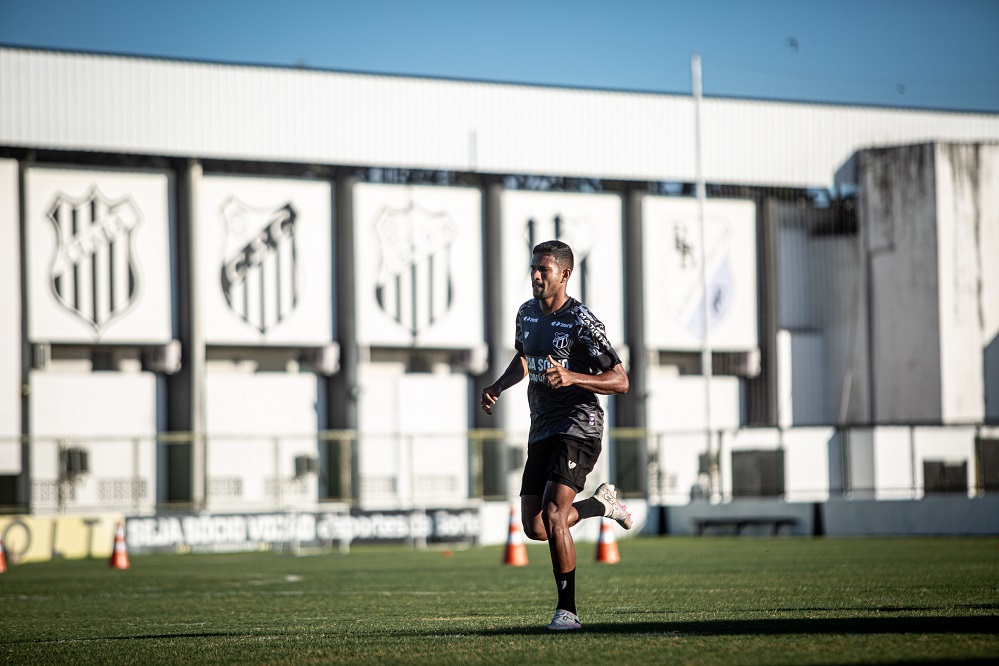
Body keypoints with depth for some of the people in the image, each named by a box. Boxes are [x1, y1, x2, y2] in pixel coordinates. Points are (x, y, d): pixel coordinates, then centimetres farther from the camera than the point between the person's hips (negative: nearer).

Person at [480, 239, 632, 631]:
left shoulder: (582, 323, -12)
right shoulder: (527, 314, 10)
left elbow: (620, 381, -14)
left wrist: (572, 377, -27)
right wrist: (498, 387, 13)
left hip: (578, 426, -8)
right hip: (542, 431, 8)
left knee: (553, 515, -22)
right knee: (535, 528, 4)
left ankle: (567, 610, -13)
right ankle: (602, 503, 30)